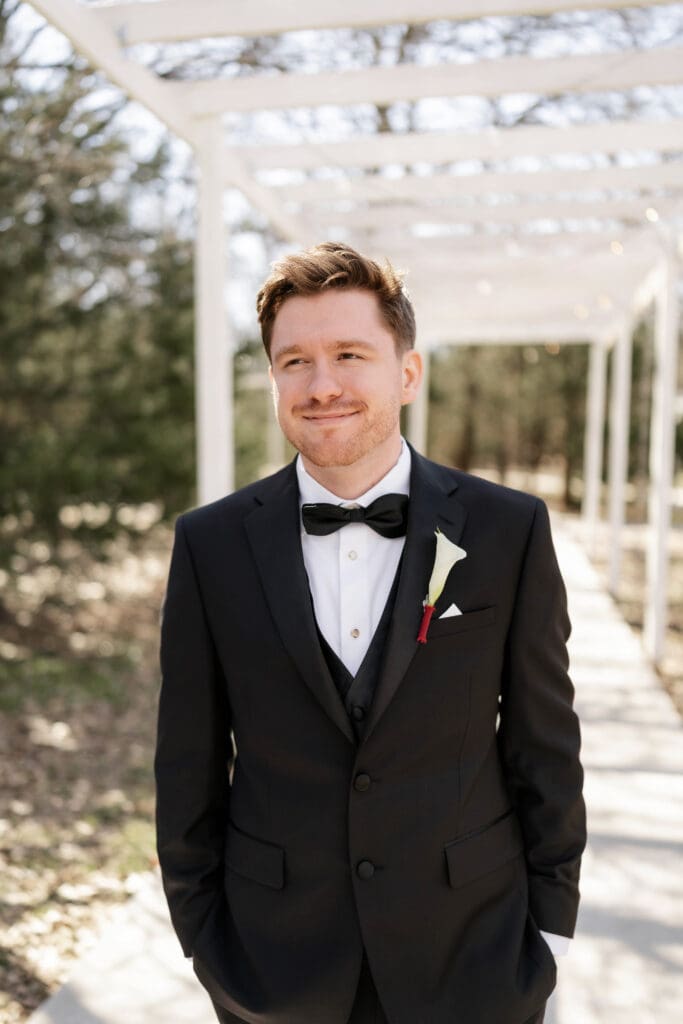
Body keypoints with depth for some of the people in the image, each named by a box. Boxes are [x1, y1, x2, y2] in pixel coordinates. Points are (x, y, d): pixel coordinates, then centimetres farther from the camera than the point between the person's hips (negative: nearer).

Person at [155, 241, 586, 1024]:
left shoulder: (510, 530, -10)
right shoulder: (211, 543, -8)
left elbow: (543, 745, -3)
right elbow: (188, 765, -1)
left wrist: (550, 924, 0)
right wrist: (200, 929, 2)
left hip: (472, 951, 0)